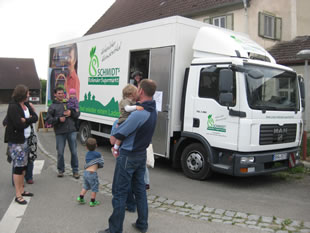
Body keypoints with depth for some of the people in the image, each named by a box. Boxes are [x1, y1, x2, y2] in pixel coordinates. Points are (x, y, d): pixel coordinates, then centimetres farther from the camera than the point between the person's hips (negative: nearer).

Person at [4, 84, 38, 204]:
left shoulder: (26, 105, 8)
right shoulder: (13, 107, -17)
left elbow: (35, 117, 1)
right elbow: (19, 125, -23)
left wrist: (25, 120, -16)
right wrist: (29, 120, -6)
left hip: (24, 139, 8)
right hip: (15, 141, -8)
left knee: (23, 165, 14)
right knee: (18, 166, -5)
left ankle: (21, 190, 27)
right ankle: (18, 195, 3)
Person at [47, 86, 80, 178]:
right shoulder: (52, 106, 8)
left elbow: (77, 114, 17)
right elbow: (48, 119, 0)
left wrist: (71, 113, -3)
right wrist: (58, 119, -14)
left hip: (71, 131, 2)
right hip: (60, 133, -2)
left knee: (74, 152, 3)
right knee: (60, 152, 3)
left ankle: (75, 170, 14)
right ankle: (60, 170, 21)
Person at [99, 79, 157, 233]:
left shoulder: (138, 114, -28)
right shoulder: (153, 111, 1)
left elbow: (117, 135, -19)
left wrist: (115, 126, 2)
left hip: (128, 156, -8)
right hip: (142, 155, 8)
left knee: (119, 193, 3)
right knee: (140, 189, 18)